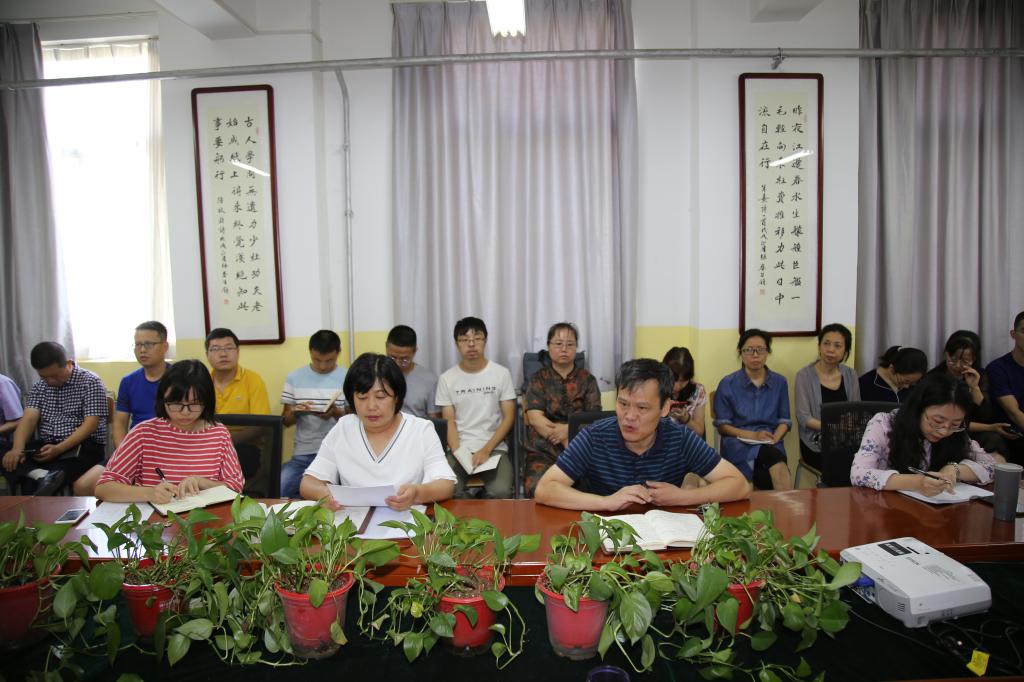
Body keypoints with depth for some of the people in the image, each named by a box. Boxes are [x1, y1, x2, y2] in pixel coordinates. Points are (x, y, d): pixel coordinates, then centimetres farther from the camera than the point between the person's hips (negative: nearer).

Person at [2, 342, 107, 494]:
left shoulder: (90, 382, -4)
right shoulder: (40, 386, 14)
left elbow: (90, 424, -11)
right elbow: (29, 418, -1)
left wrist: (59, 449, -23)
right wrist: (17, 448, -20)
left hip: (82, 446, -6)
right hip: (45, 446, 6)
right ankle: (43, 475, -43)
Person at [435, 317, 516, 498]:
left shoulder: (501, 373, 2)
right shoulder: (447, 379, 5)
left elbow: (508, 417, 1)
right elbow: (449, 422, 4)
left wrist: (486, 450, -11)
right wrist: (458, 453, -14)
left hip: (494, 448, -1)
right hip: (459, 449, 1)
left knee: (501, 492, -28)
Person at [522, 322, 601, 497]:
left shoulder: (587, 380, 12)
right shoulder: (539, 378, 10)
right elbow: (534, 418, -2)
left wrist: (569, 429, -18)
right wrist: (566, 442, -14)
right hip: (543, 449, -1)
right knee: (537, 489, -30)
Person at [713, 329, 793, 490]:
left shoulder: (780, 382, 13)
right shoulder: (727, 384, 3)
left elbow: (784, 420, 14)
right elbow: (722, 425, 2)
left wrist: (774, 438, -9)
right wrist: (753, 435, -13)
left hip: (771, 446, 2)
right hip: (738, 445, -2)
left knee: (771, 478, -34)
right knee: (778, 466, -34)